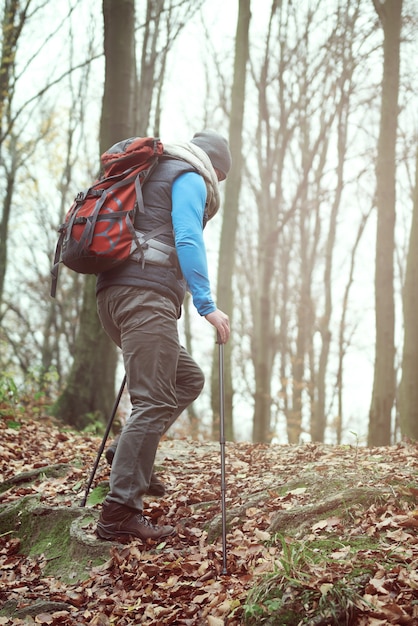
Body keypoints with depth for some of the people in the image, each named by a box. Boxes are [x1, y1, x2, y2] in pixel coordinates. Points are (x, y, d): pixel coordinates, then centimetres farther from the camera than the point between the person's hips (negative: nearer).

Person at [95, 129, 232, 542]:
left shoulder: (153, 173, 31)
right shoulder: (191, 177, 3)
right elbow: (187, 240, -13)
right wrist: (206, 305, -17)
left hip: (113, 292, 9)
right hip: (147, 295, -9)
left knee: (187, 380, 15)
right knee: (153, 402, -13)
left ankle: (129, 456, 6)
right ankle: (119, 514, -16)